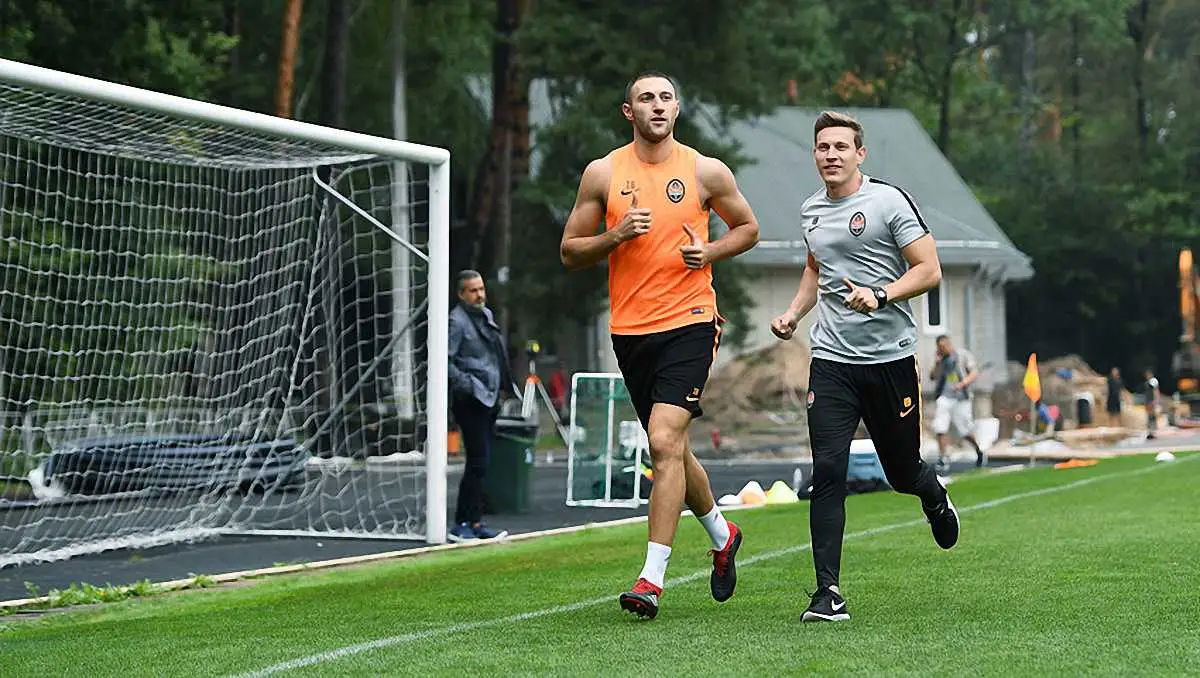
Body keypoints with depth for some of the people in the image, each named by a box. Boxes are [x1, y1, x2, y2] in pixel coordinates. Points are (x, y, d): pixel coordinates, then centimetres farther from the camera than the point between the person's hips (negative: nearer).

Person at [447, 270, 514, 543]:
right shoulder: (456, 320, -10)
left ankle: (474, 523, 15)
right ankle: (462, 525, -9)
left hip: (489, 398, 9)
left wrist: (503, 386, 19)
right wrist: (466, 384, -22)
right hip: (471, 400, -9)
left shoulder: (487, 314, 17)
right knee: (478, 462, -12)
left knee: (481, 463, 10)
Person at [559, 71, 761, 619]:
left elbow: (748, 228, 15)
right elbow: (570, 251, 7)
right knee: (669, 448, 13)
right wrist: (615, 235, -12)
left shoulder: (706, 172, 2)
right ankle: (721, 533, 39)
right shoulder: (602, 173, 5)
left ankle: (652, 578, -15)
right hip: (629, 328, 3)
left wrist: (710, 251, -5)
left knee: (665, 441, -17)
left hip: (689, 323, -3)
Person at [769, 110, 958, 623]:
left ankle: (936, 499, 47)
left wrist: (880, 296, -22)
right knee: (827, 471, -12)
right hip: (831, 360, 3)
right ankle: (828, 591, -10)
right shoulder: (810, 211, 11)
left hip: (891, 356, -3)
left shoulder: (889, 201, -6)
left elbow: (929, 270, -7)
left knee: (903, 473, 9)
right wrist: (794, 312, 14)